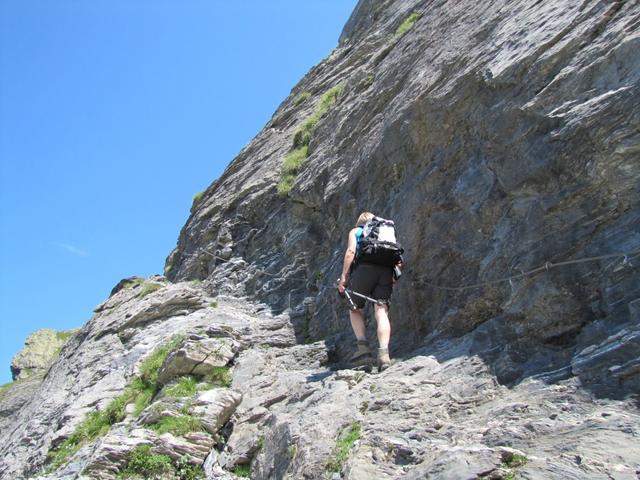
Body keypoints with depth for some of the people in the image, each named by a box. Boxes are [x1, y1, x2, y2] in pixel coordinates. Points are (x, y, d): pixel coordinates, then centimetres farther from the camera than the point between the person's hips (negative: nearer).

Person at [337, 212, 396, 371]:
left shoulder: (355, 231, 22)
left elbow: (351, 251, 1)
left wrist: (343, 276, -3)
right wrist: (393, 279, 22)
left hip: (364, 269, -3)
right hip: (386, 271, 3)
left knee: (355, 310, 13)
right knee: (381, 312, -4)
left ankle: (363, 347, -4)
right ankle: (384, 353, -21)